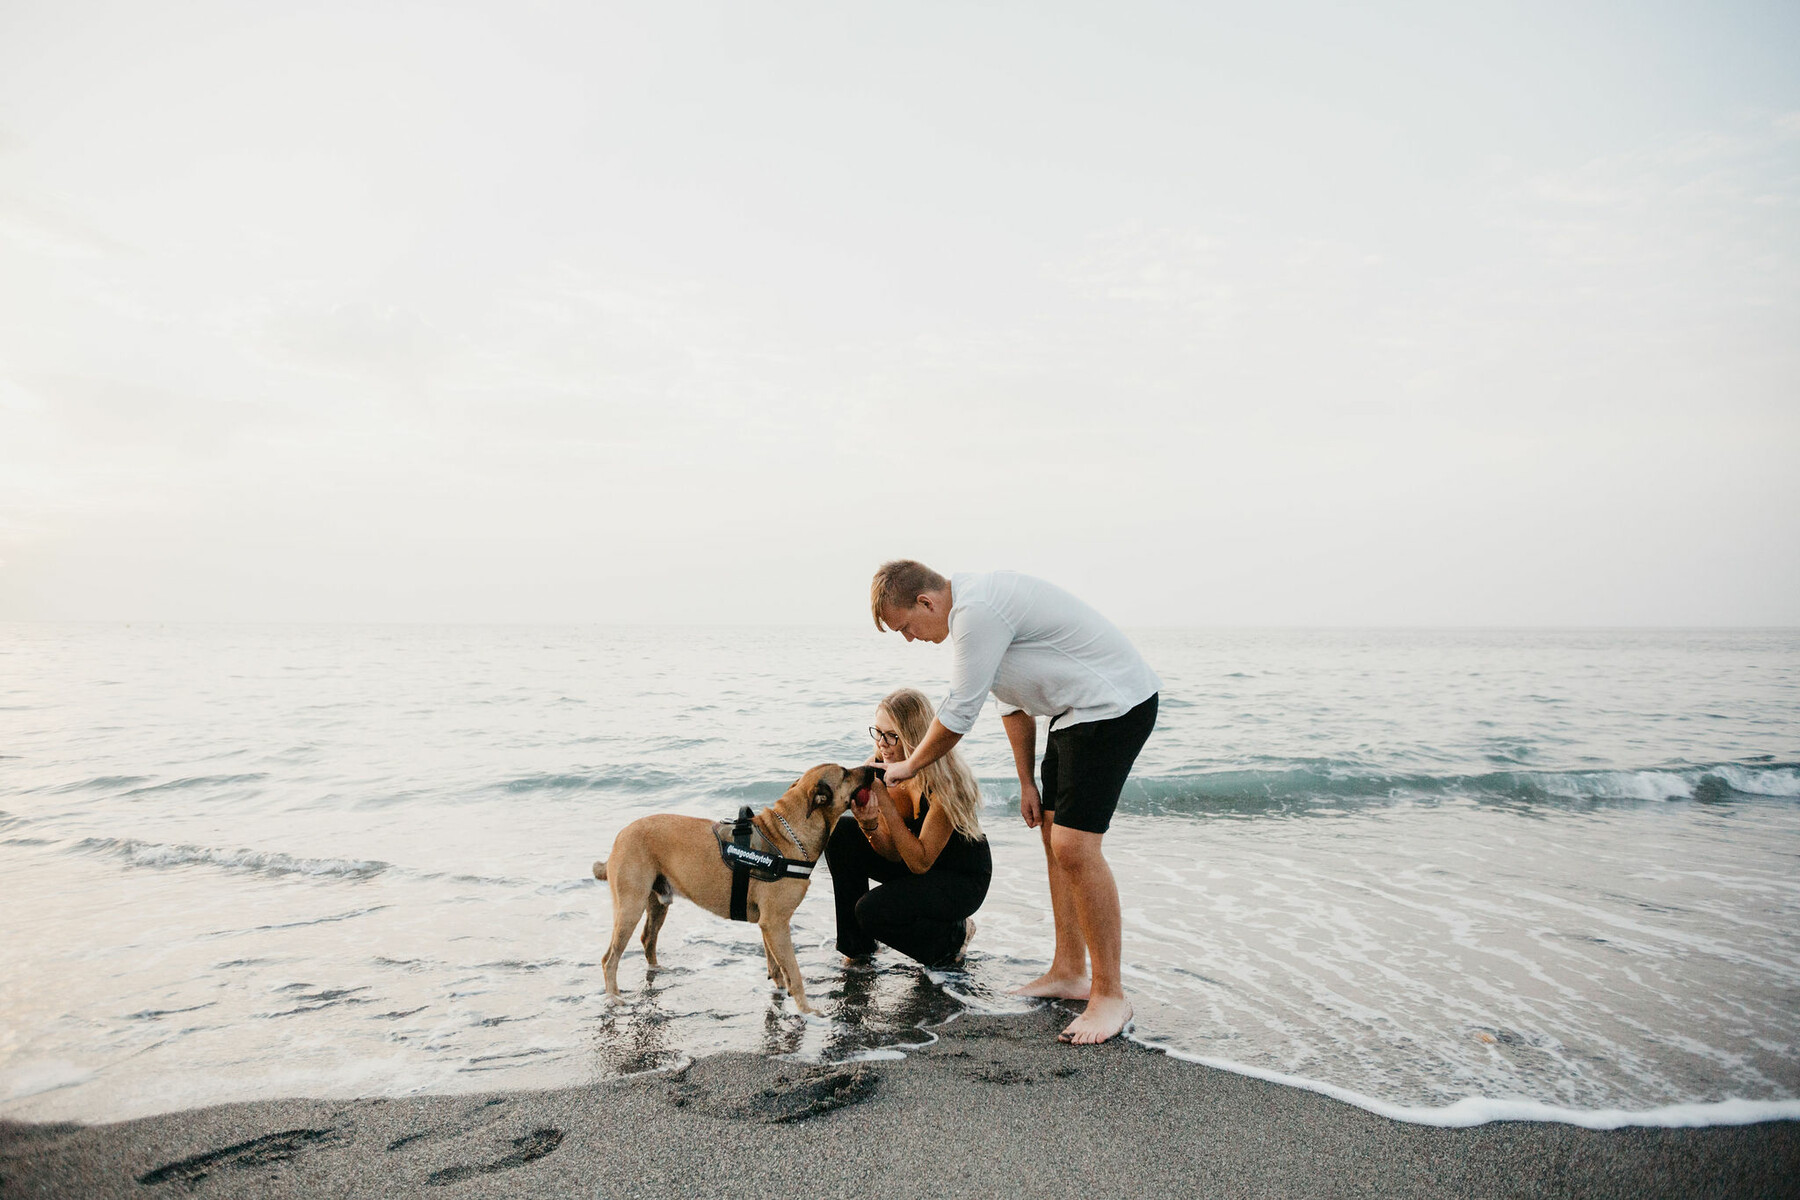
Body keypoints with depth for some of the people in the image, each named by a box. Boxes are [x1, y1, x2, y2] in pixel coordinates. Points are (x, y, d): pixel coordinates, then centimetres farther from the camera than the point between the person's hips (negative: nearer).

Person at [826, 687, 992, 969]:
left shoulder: (944, 781, -29)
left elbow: (920, 862, -29)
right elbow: (893, 853, -9)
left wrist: (887, 804, -34)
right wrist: (870, 825, -31)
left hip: (962, 880, -7)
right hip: (914, 863, 7)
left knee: (873, 911, -26)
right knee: (841, 832, -12)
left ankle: (954, 936, 3)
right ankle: (858, 945, 1)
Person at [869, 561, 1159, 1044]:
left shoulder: (977, 612, -23)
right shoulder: (973, 608, 11)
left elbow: (957, 715, -16)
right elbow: (1012, 702, 19)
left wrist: (909, 766, 0)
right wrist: (1027, 782, 19)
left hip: (1115, 704, -11)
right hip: (1076, 710, 11)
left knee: (1074, 846, -15)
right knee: (1055, 833, 14)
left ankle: (1109, 994, -2)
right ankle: (1068, 972, 24)